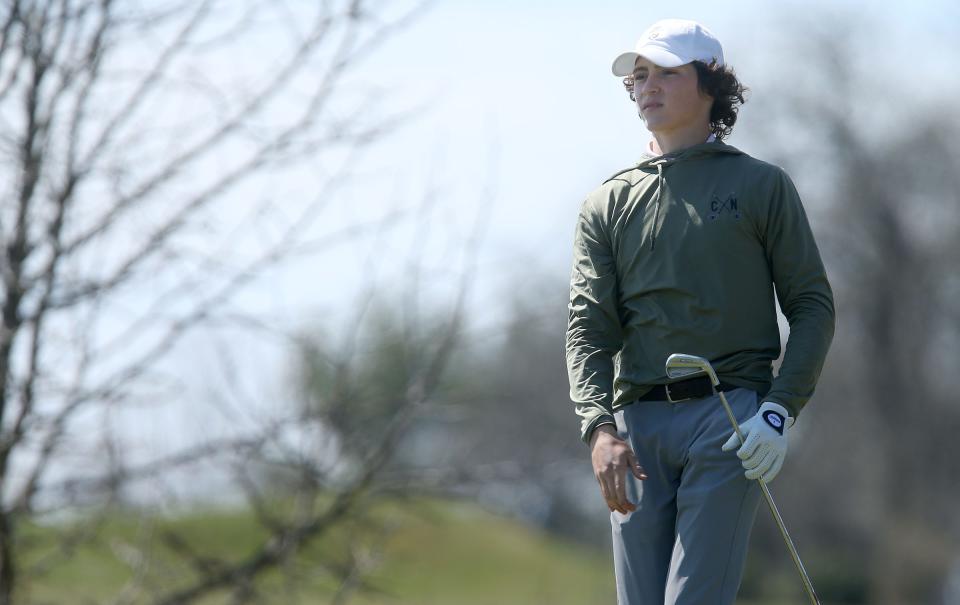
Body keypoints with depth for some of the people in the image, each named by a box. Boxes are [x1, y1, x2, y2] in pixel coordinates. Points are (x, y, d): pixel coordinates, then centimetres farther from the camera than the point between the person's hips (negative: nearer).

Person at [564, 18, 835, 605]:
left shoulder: (762, 185, 9)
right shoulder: (608, 205, 15)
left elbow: (813, 304, 6)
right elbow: (588, 328, 6)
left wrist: (780, 411, -8)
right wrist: (600, 428, -10)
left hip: (731, 421, -4)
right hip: (638, 426, 4)